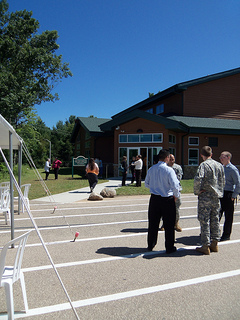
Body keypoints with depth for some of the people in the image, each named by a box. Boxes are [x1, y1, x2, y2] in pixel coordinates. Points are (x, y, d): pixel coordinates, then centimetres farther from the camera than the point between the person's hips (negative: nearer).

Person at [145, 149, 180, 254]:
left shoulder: (151, 169, 1)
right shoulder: (169, 170, -15)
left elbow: (146, 184, 10)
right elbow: (175, 185, -20)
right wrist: (176, 195, -2)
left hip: (154, 199, 5)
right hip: (167, 199, -5)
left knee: (153, 223, 16)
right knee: (169, 225, 9)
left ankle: (150, 245, 29)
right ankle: (169, 247, 19)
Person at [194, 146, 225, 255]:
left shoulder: (203, 165, -13)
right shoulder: (219, 165, 8)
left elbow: (198, 179, -26)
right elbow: (223, 181, 14)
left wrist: (197, 191, -11)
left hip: (205, 197, -6)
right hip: (216, 197, 7)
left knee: (204, 221, 0)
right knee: (215, 220, 15)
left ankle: (205, 246, 5)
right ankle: (214, 244, 24)